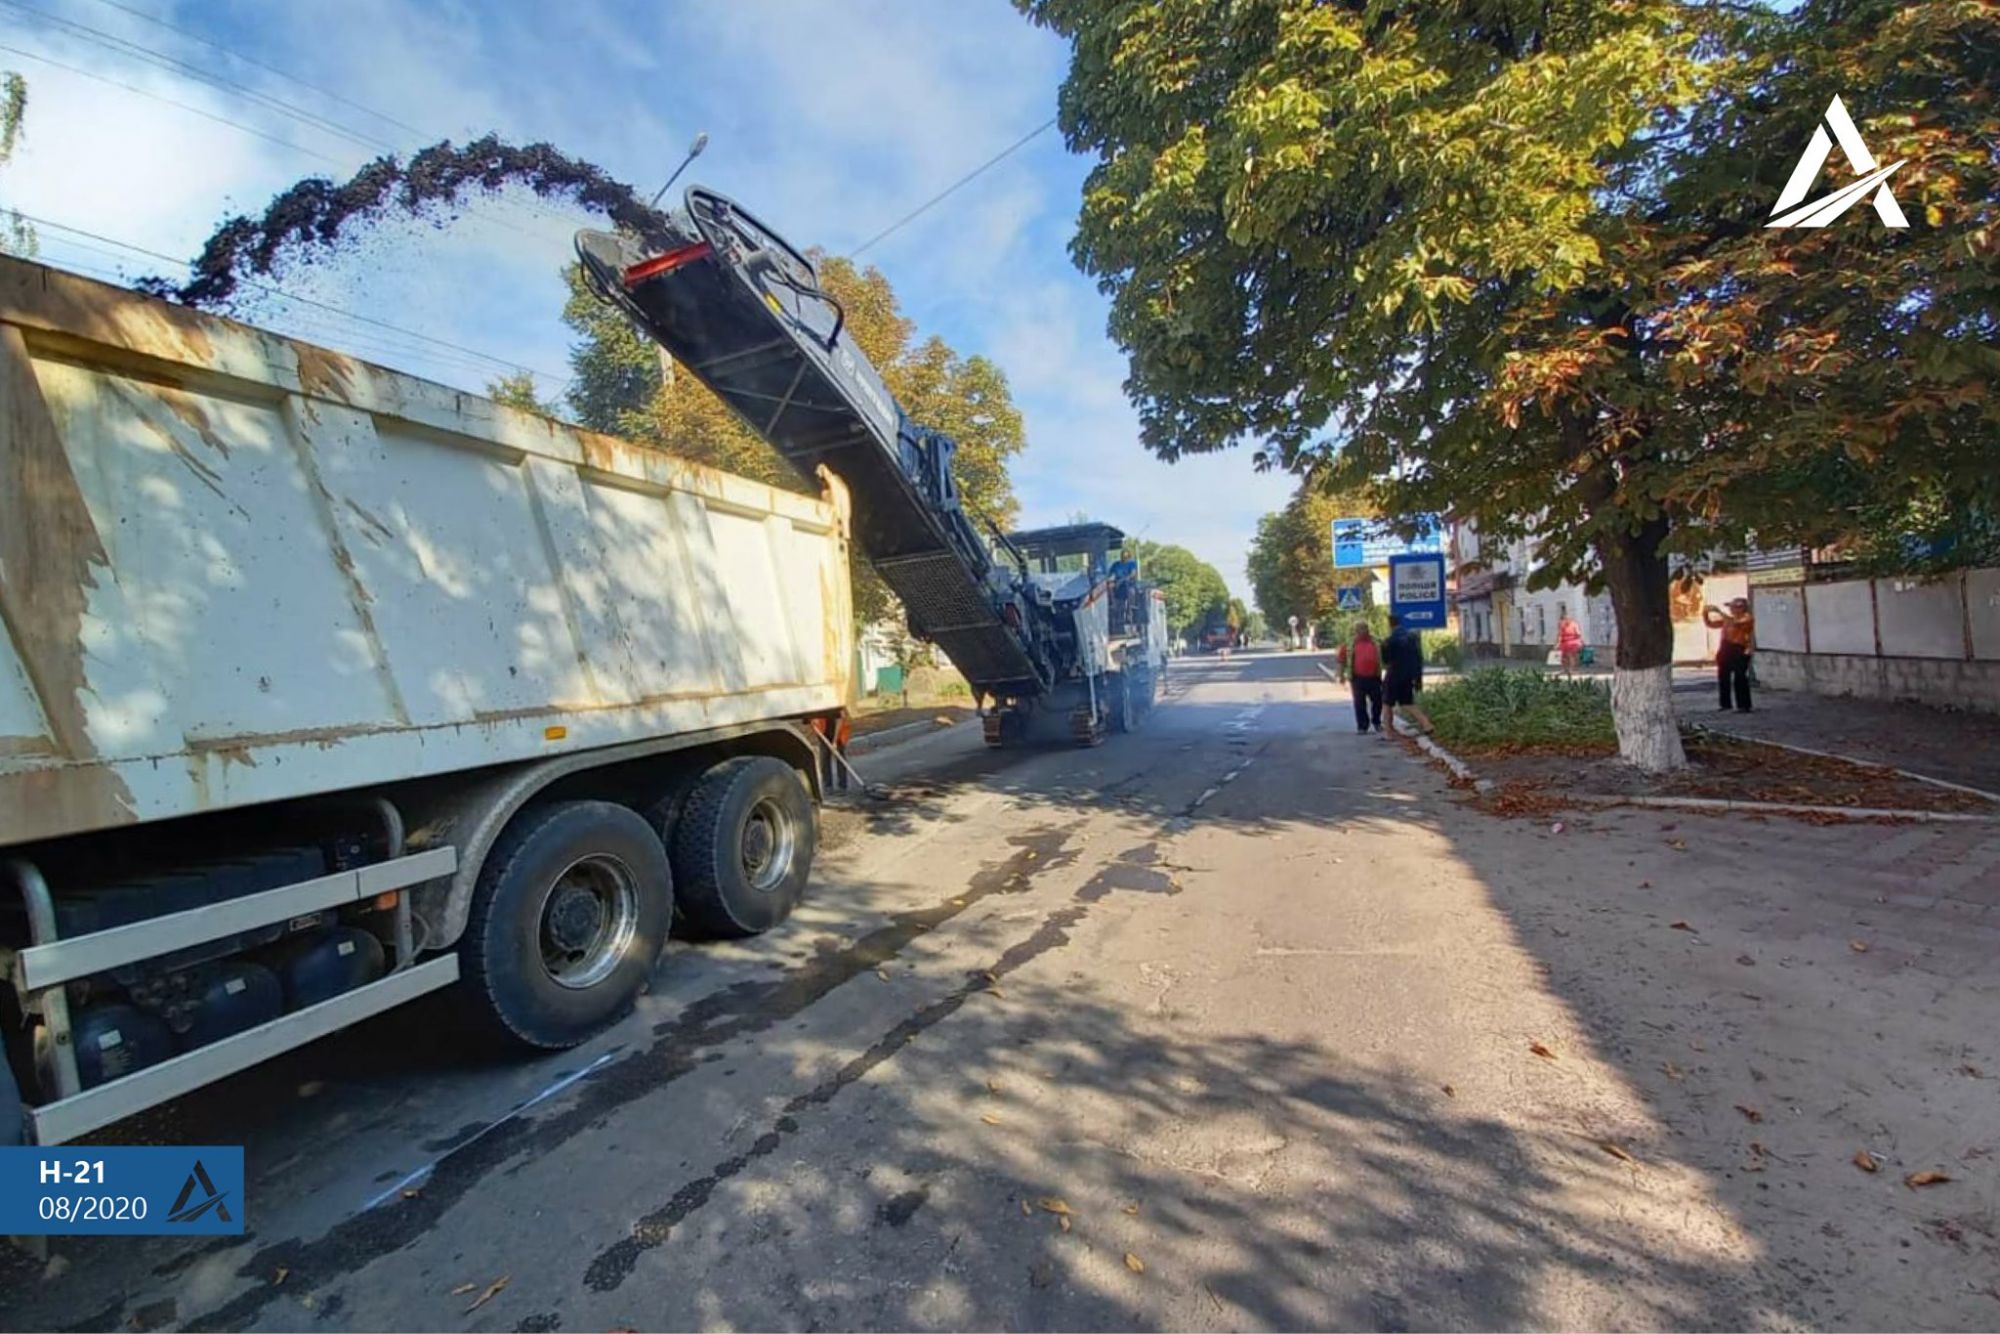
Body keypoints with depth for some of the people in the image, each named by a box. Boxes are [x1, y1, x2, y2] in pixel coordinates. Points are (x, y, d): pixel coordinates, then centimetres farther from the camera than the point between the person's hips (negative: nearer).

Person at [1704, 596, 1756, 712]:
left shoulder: (1747, 618, -5)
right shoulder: (1726, 619, 14)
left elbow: (1735, 623, -24)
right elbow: (1710, 624, 17)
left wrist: (1719, 612, -24)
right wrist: (1705, 614, 0)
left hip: (1739, 651, -7)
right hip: (1725, 651, 7)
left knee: (1740, 679, -6)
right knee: (1723, 678, 8)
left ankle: (1744, 705, -1)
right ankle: (1726, 704, 16)